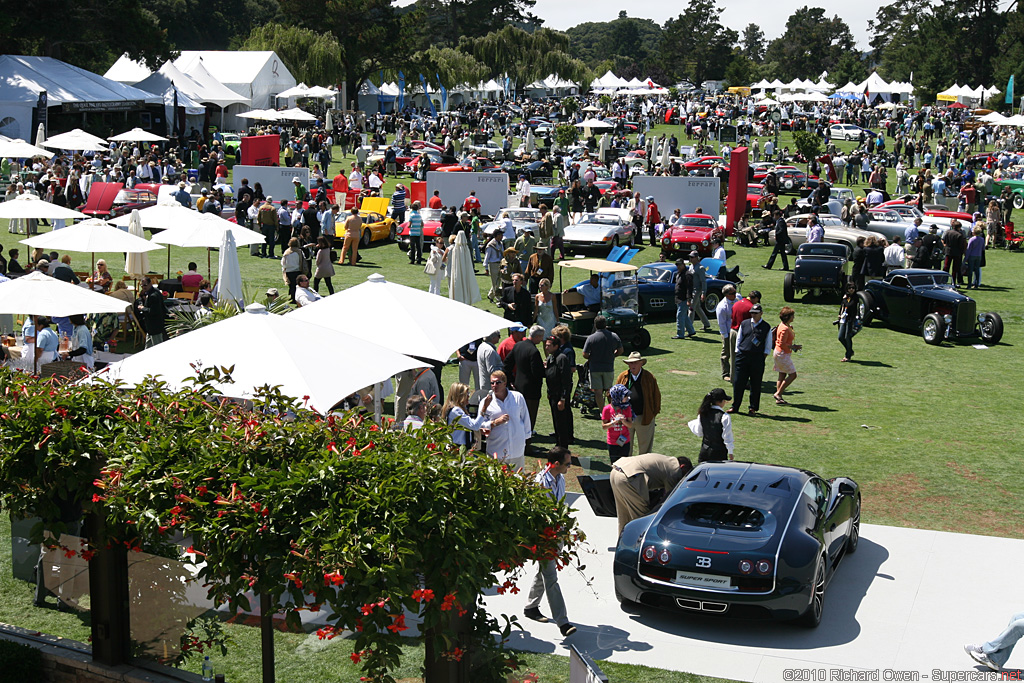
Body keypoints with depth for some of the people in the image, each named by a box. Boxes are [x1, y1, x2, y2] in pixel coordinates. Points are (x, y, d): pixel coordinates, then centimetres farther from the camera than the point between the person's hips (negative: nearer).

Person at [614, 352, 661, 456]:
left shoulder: (649, 377, -3)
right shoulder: (622, 377, 1)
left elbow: (656, 395, 4)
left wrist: (654, 412, 1)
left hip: (644, 418, -1)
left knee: (645, 447, 10)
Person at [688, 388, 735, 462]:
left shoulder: (703, 414, -2)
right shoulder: (725, 417, -17)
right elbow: (727, 436, -12)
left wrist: (691, 423, 27)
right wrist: (730, 452, -1)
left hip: (705, 451, 5)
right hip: (719, 453, -5)